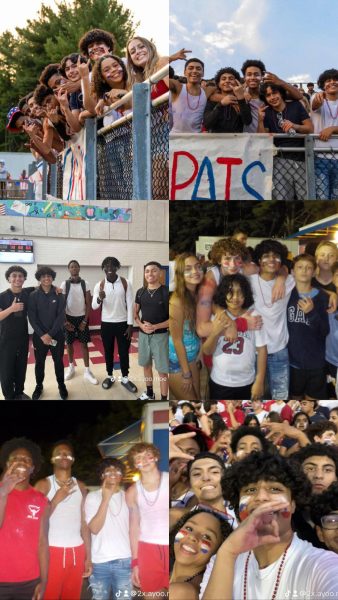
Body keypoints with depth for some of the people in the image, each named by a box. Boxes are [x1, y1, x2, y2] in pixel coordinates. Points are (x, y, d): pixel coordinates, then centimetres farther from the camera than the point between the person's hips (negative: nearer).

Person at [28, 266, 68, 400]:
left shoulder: (58, 295, -3)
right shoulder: (33, 296, -4)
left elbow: (61, 316, -7)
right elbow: (32, 317, -7)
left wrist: (50, 334, -14)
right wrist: (42, 335, -15)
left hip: (57, 334, 0)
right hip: (39, 335, 0)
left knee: (58, 361, 10)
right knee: (39, 362, 10)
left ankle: (61, 385, 26)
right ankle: (39, 386, 28)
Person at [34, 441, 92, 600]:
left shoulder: (80, 486, 13)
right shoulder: (43, 485, 0)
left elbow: (84, 523, 13)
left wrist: (88, 556, 9)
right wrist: (56, 499, -14)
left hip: (77, 551, 4)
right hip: (52, 550, -4)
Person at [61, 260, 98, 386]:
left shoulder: (85, 284, -3)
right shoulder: (64, 284, -5)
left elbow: (88, 303, -2)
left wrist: (85, 321, -8)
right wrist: (65, 321, -8)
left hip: (82, 317, 0)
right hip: (69, 317, 0)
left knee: (84, 344, 1)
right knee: (69, 343, 8)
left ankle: (87, 372, 4)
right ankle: (71, 367, 25)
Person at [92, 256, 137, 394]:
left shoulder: (126, 283, -7)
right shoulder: (99, 285, -5)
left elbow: (130, 305, -5)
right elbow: (94, 307, -9)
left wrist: (130, 325, -8)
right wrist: (99, 299, -32)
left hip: (122, 323, 0)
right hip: (106, 324, 1)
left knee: (124, 352, 8)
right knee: (108, 352, 12)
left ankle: (125, 378, 21)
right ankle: (110, 376, 27)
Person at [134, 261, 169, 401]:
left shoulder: (166, 292, -12)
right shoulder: (140, 292, 4)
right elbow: (135, 313, 13)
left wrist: (155, 327, -21)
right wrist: (141, 325, -8)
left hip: (160, 335, -5)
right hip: (143, 334, 5)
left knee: (162, 370, -3)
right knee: (146, 365, 18)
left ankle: (164, 398, 7)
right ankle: (149, 393, 35)